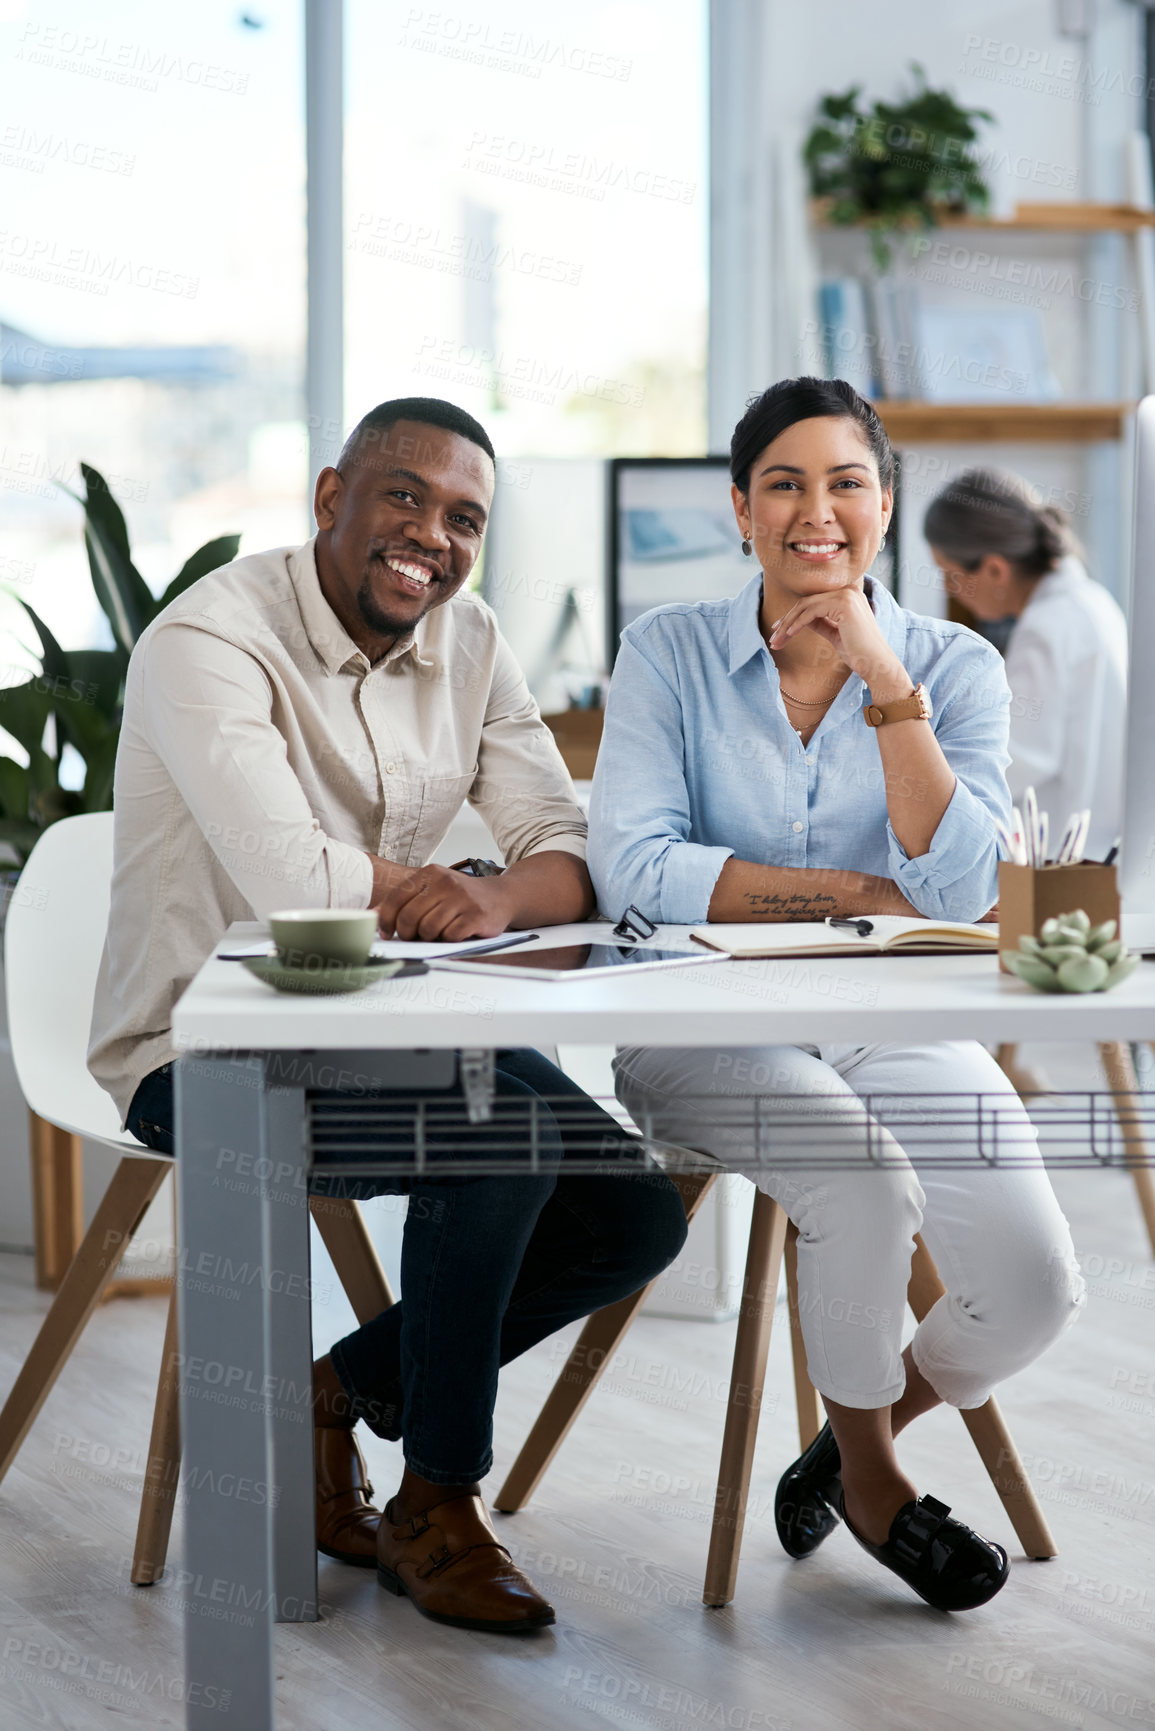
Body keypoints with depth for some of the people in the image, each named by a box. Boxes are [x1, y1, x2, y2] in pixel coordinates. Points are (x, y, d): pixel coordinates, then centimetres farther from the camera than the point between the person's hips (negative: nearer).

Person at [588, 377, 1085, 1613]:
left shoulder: (955, 667, 1)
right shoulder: (669, 652, -2)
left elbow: (959, 889, -13)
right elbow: (633, 869, -14)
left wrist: (885, 681, -20)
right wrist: (860, 891, -14)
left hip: (896, 1030, 3)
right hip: (706, 1034, -2)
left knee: (1037, 1287, -17)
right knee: (869, 1184, -32)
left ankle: (853, 1442, 17)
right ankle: (871, 1478, -1)